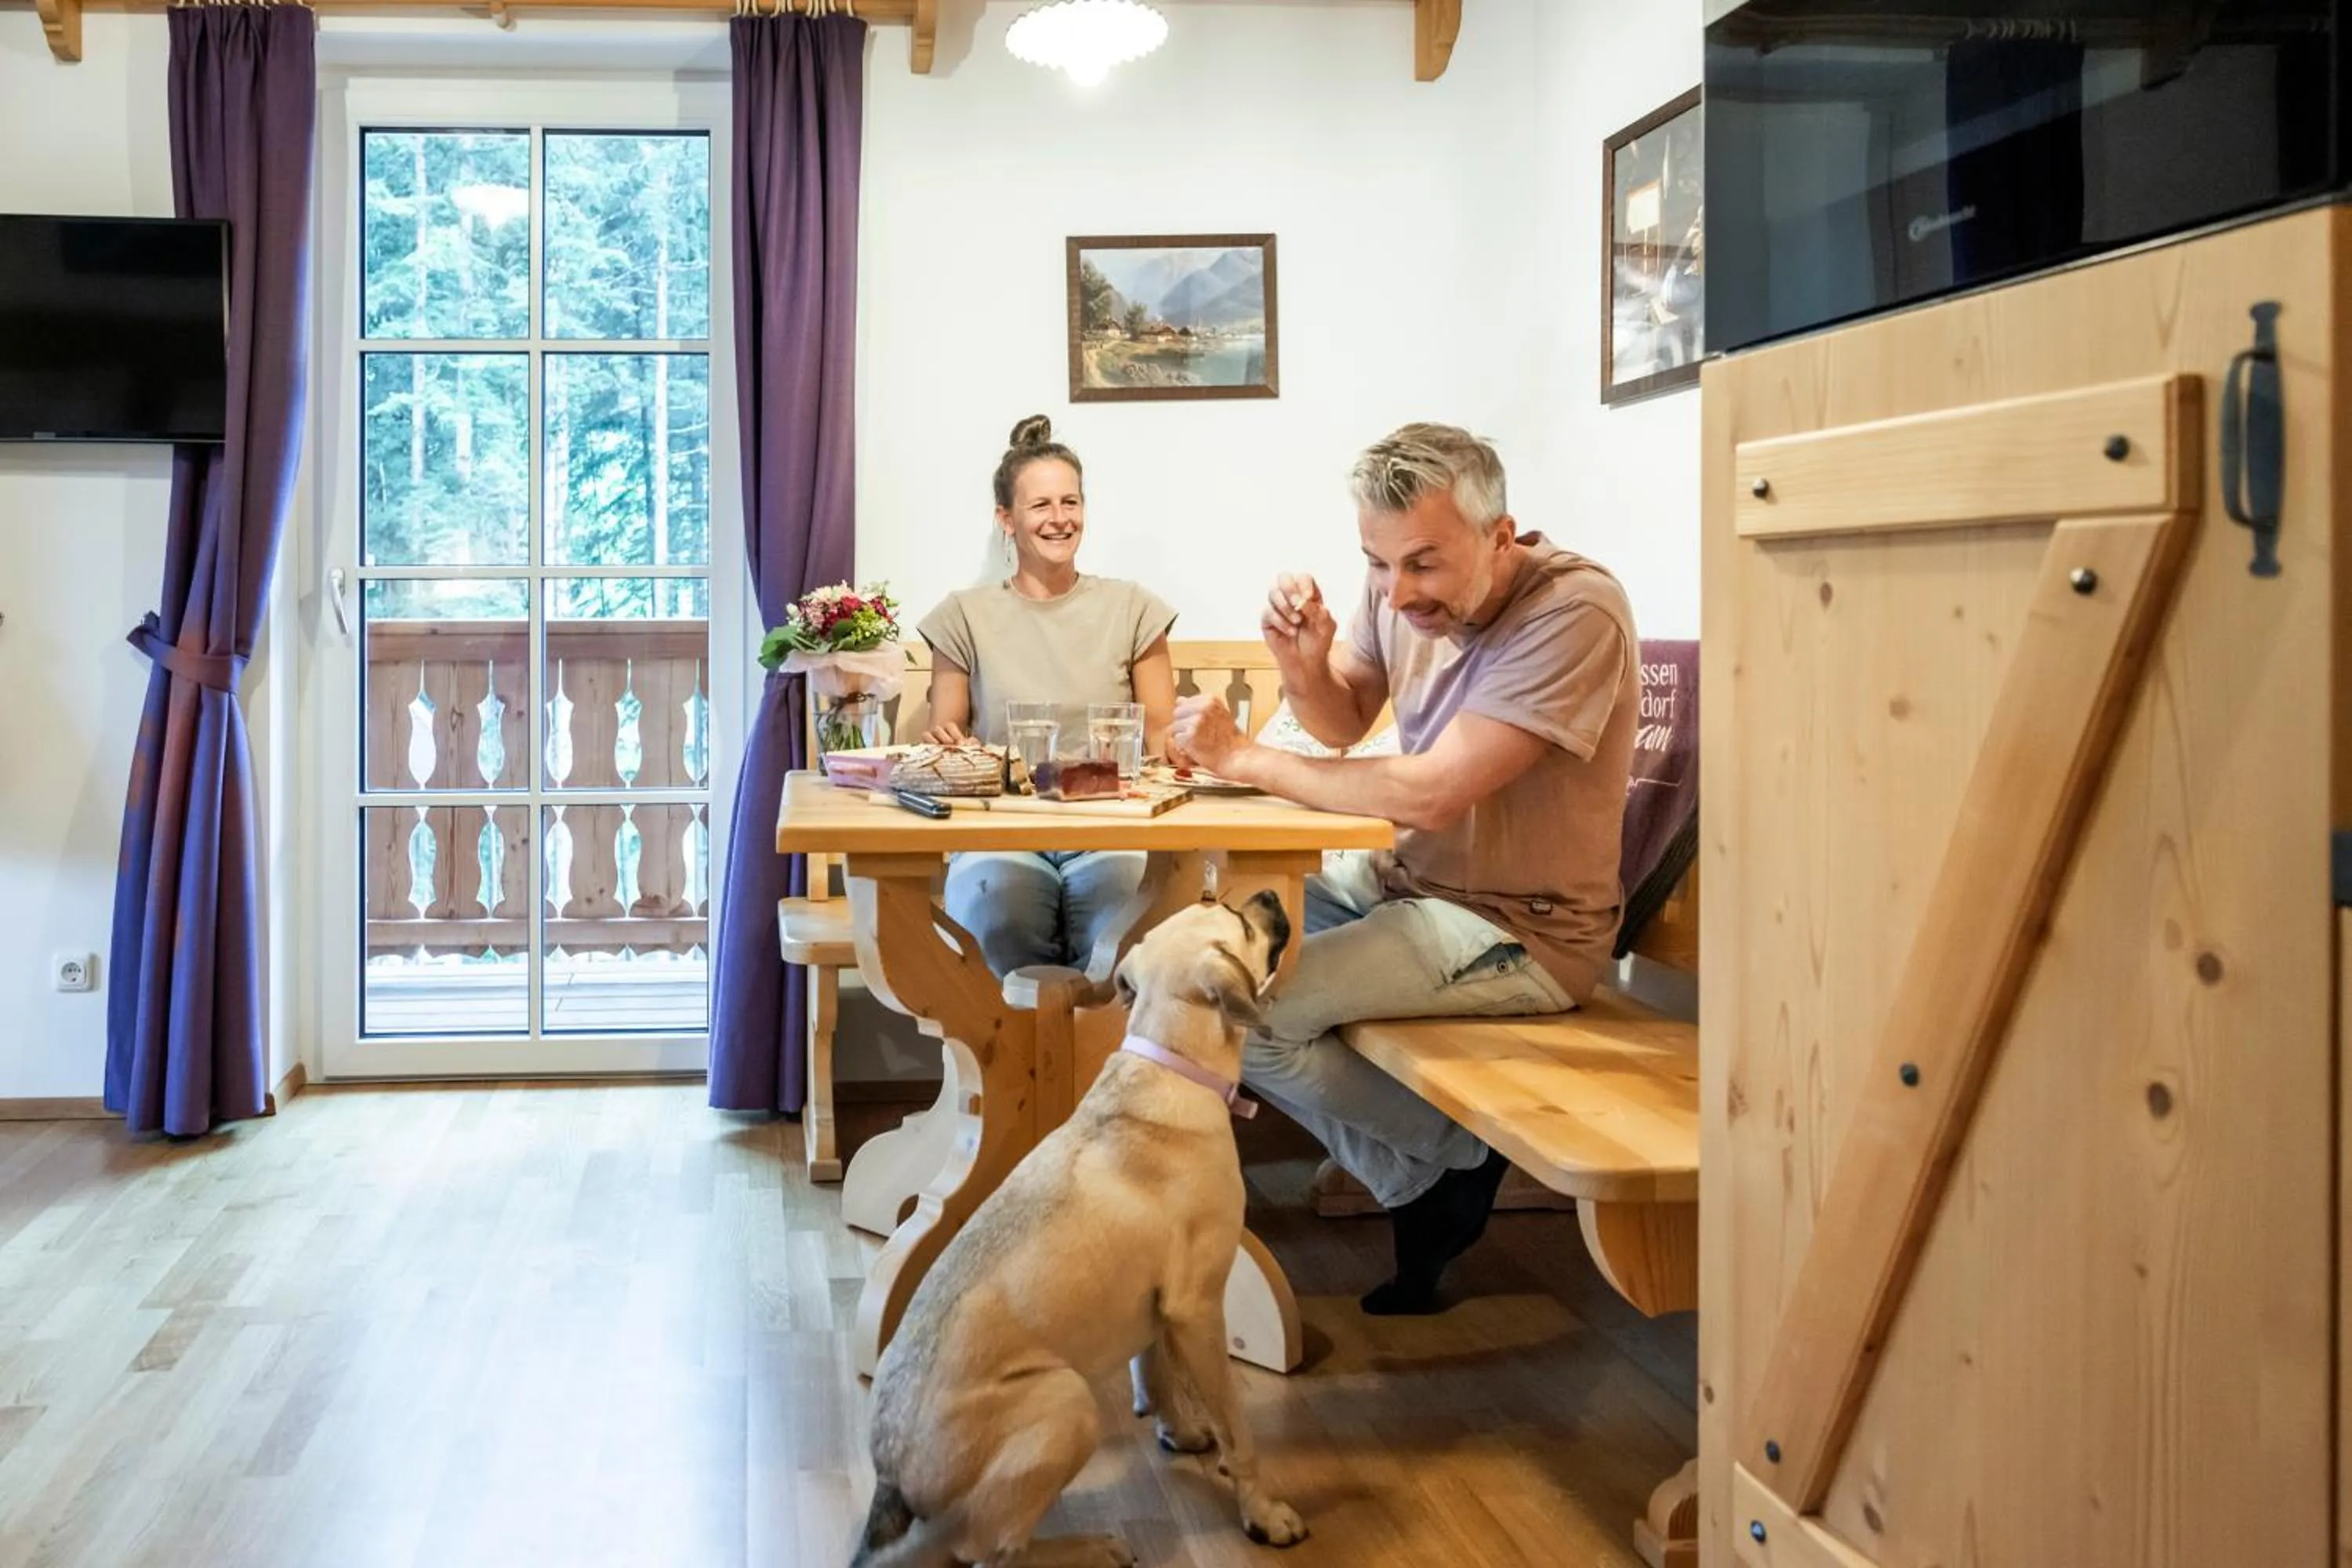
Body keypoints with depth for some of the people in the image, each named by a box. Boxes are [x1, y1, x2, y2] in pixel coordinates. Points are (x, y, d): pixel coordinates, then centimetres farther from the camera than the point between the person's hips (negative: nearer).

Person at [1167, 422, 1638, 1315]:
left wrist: (1245, 759, -21)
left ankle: (1453, 1167, 5)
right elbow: (1346, 721, 13)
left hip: (1520, 932, -9)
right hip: (1407, 879, 9)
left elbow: (1431, 794, -29)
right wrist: (1306, 668, -11)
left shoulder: (1574, 614, -25)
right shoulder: (1402, 586, -1)